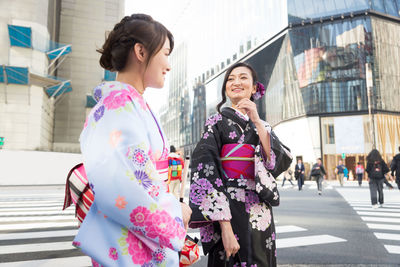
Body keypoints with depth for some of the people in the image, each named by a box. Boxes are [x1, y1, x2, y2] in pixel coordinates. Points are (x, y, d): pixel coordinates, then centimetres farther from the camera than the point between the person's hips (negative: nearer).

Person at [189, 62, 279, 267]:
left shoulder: (262, 125, 12)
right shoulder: (218, 121, -3)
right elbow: (207, 171, -12)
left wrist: (257, 121, -12)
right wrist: (225, 226, -20)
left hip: (261, 213, 5)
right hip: (230, 211, -5)